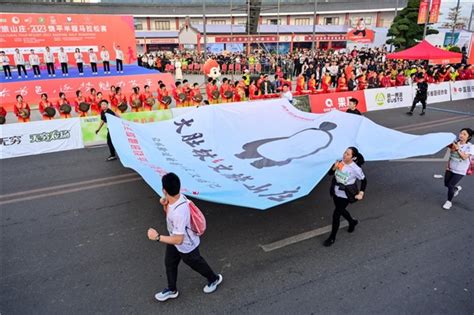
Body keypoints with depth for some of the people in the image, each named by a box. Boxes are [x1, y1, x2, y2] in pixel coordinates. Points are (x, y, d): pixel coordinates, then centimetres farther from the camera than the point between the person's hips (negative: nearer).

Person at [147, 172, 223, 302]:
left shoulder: (179, 212, -45)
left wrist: (157, 237, -32)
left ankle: (214, 279, 50)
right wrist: (165, 205, -14)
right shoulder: (178, 197, -18)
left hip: (186, 245, -7)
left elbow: (178, 240, -37)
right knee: (169, 263, 24)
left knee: (195, 264, 21)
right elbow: (169, 214, 6)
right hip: (176, 238, 7)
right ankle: (171, 290, 49)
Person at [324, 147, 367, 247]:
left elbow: (364, 180, -9)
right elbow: (330, 173, -2)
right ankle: (352, 222, 58)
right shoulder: (340, 162, -12)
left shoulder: (355, 169, -24)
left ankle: (332, 238, 21)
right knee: (341, 210, 26)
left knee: (336, 214, 1)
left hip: (345, 195, -6)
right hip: (336, 192, 6)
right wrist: (334, 167, -22)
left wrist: (361, 193, -14)